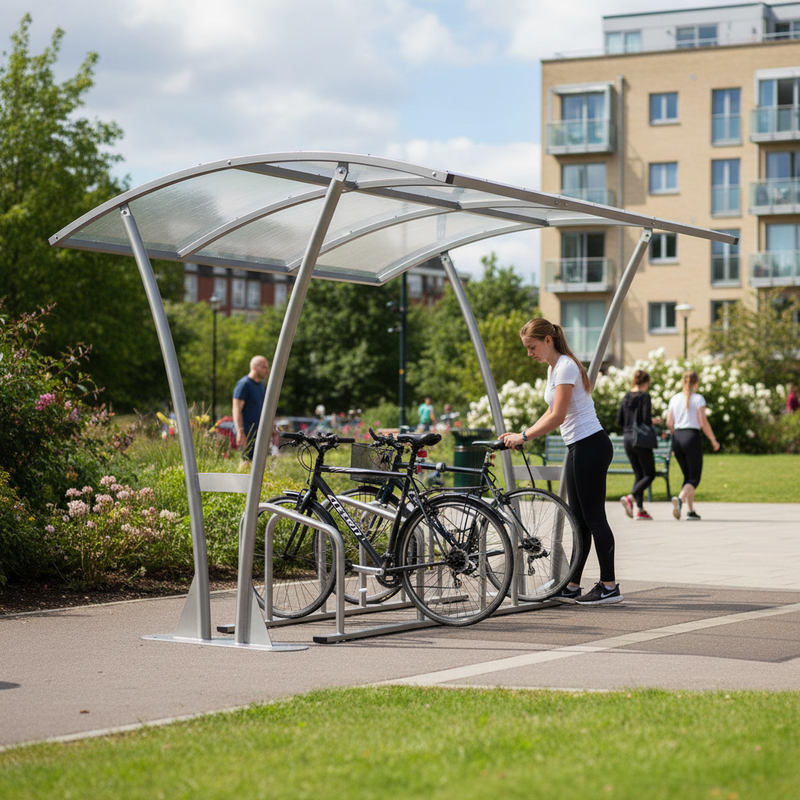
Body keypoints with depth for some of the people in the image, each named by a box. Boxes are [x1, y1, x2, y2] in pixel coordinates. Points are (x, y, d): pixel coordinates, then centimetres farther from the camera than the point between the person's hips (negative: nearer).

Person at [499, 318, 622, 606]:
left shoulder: (566, 367, -15)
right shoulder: (554, 368, 16)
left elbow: (557, 417, -20)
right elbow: (552, 413, 20)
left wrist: (523, 436, -14)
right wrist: (522, 435, 11)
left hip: (590, 447, -10)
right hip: (579, 448, 10)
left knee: (594, 517, -6)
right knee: (579, 519, 11)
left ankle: (609, 586, -2)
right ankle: (572, 586, 14)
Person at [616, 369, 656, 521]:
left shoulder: (626, 398, 8)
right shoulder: (644, 397, -10)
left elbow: (619, 420, 8)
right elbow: (647, 419, -18)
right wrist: (654, 421, 2)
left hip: (627, 438, 7)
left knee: (638, 474, 12)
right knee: (649, 474, 2)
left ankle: (640, 510, 7)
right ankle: (630, 497, -19)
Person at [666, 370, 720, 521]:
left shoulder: (675, 399, 8)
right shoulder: (698, 399, -5)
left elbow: (669, 423, 7)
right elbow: (703, 423, -9)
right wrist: (713, 440, 2)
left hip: (677, 437, 5)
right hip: (692, 436, -5)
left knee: (688, 476, 17)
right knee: (694, 478, -3)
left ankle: (691, 510, 13)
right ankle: (680, 499, -30)